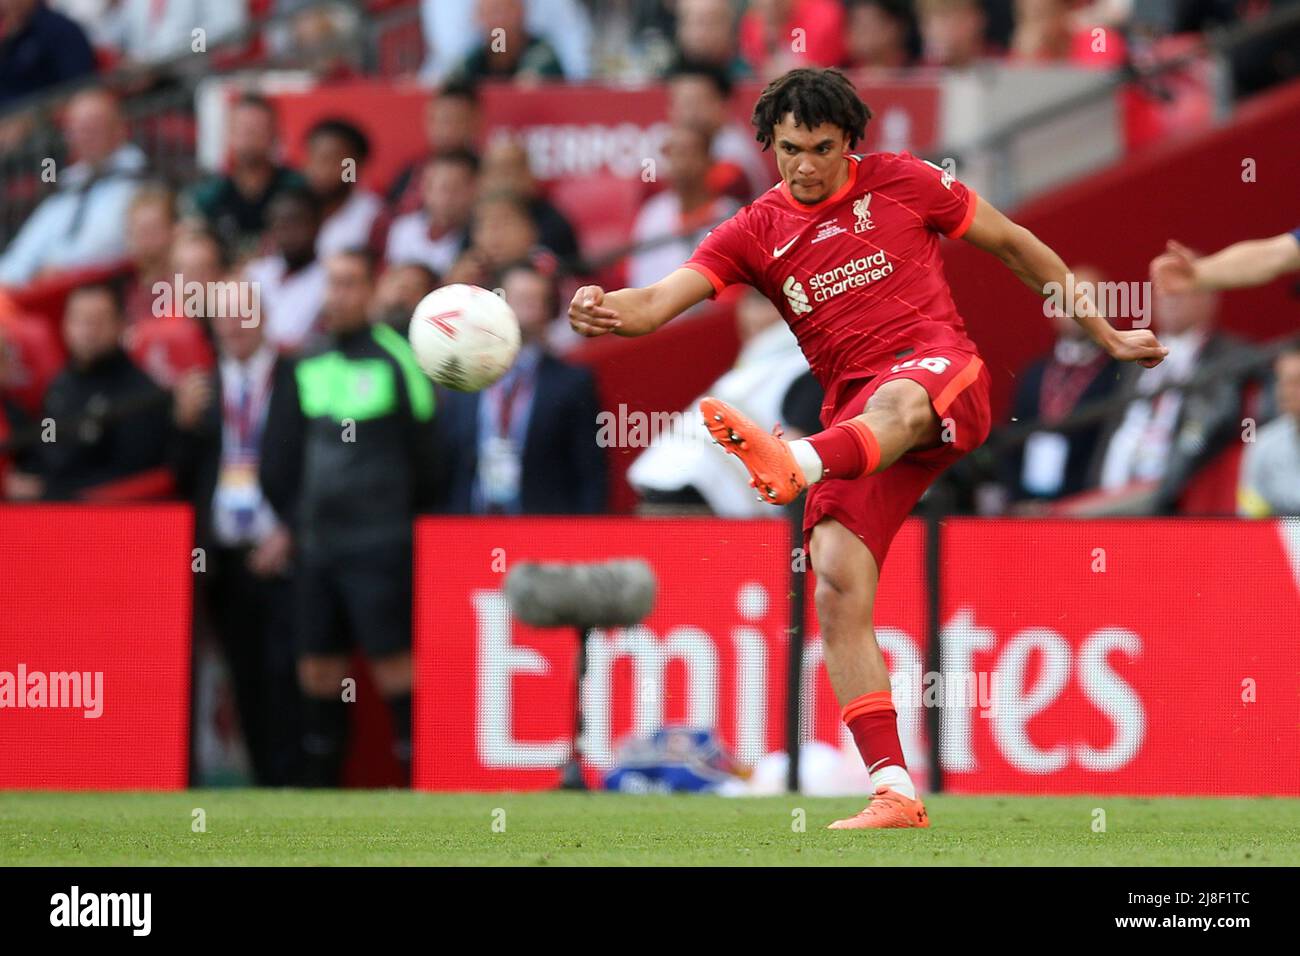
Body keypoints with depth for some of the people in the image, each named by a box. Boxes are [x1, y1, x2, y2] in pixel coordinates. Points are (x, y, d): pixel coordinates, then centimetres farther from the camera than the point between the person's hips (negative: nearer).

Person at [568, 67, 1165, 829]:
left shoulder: (900, 182, 8)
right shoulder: (756, 233, 11)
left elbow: (1014, 244, 18)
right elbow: (662, 300, -2)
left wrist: (1106, 336, 22)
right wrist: (605, 309, -26)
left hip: (942, 374, -3)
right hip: (854, 420, 3)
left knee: (895, 401, -41)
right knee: (837, 581, -15)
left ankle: (794, 462, -76)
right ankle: (895, 793, -14)